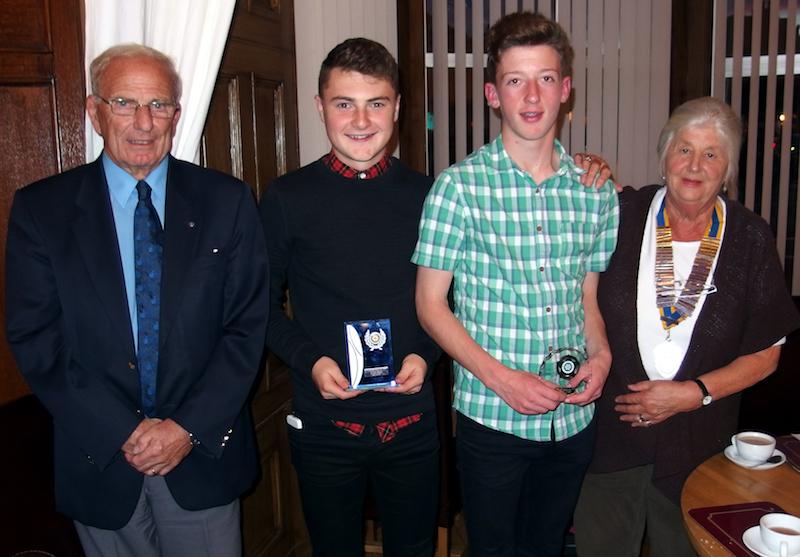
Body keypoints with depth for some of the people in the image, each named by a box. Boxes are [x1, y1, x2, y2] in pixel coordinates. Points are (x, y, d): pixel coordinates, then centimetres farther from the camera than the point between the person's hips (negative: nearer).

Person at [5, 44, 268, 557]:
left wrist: (190, 428, -11)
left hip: (205, 454, 0)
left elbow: (248, 325, -4)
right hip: (100, 459, 0)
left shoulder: (226, 201, -2)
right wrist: (123, 432, -11)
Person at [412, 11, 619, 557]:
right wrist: (500, 378, -16)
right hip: (491, 416, -3)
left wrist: (601, 355, -8)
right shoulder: (460, 185, -10)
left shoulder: (595, 190, 2)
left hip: (573, 416, 4)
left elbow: (588, 296, 11)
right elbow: (430, 303, -8)